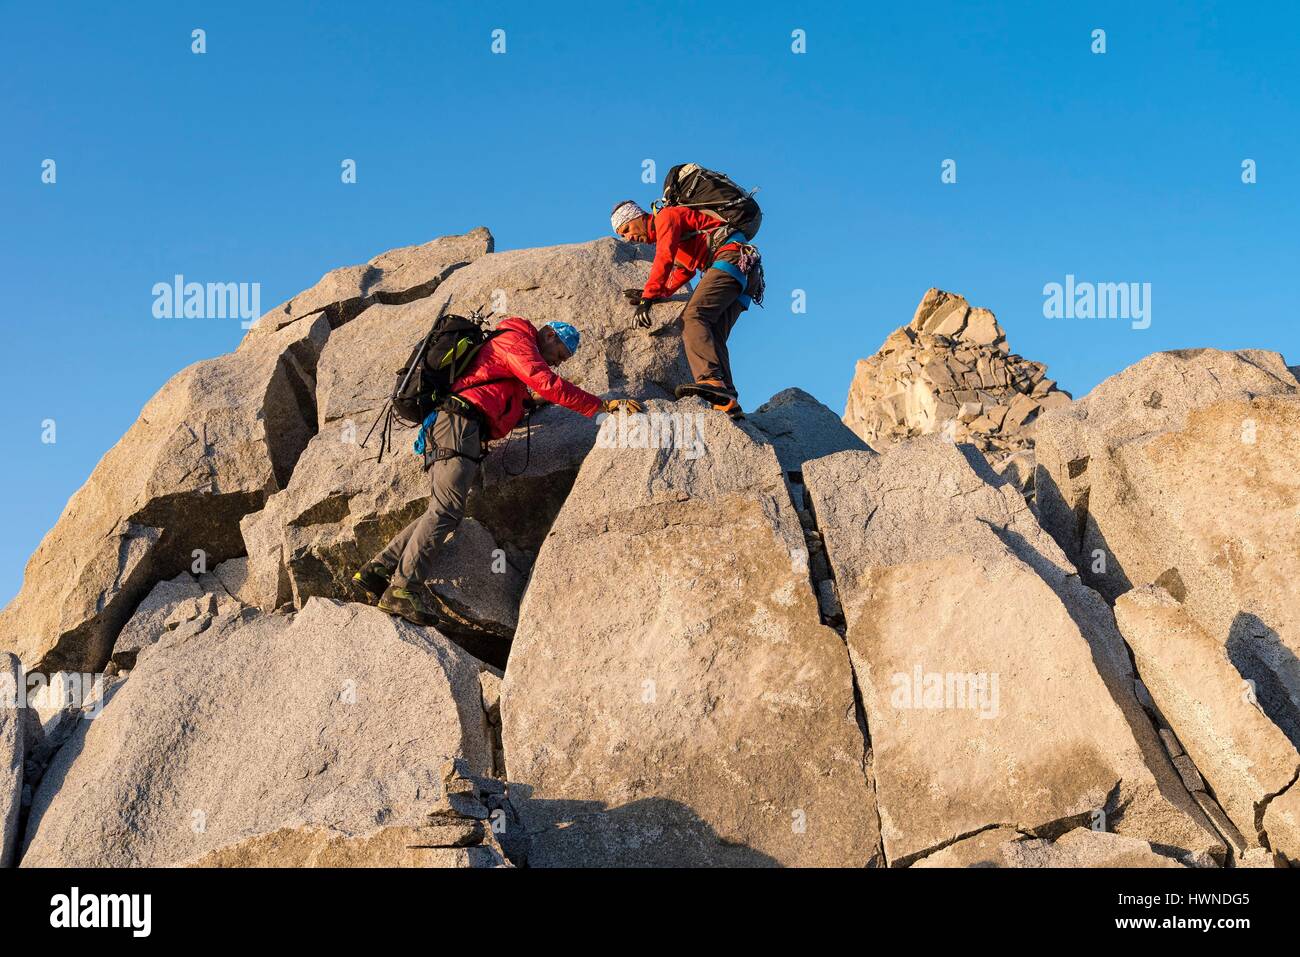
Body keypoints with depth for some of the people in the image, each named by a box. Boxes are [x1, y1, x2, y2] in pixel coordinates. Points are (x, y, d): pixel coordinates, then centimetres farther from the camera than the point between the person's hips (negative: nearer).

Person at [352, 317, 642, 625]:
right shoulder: (516, 340, 1)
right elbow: (548, 384, -11)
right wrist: (603, 405, -10)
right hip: (462, 423, -10)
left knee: (444, 511, 2)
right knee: (447, 508, -18)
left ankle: (375, 573, -1)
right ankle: (404, 588, -24)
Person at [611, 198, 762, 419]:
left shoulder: (666, 216, 2)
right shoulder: (665, 236, 31)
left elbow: (664, 258, -13)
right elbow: (683, 272, 39)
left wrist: (648, 297, -18)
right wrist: (654, 294, 26)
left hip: (731, 256, -10)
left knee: (692, 316, -24)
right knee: (713, 337, -2)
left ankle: (711, 380, -44)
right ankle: (728, 403, -17)